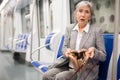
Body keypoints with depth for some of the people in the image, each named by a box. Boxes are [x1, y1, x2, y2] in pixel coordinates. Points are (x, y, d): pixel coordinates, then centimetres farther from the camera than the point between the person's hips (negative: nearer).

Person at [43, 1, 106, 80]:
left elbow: (103, 56, -2)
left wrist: (94, 51, -23)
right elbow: (64, 48, 9)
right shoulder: (69, 28, 9)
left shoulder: (97, 30, -4)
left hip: (86, 70, -4)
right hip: (68, 66, 4)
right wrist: (67, 51, -15)